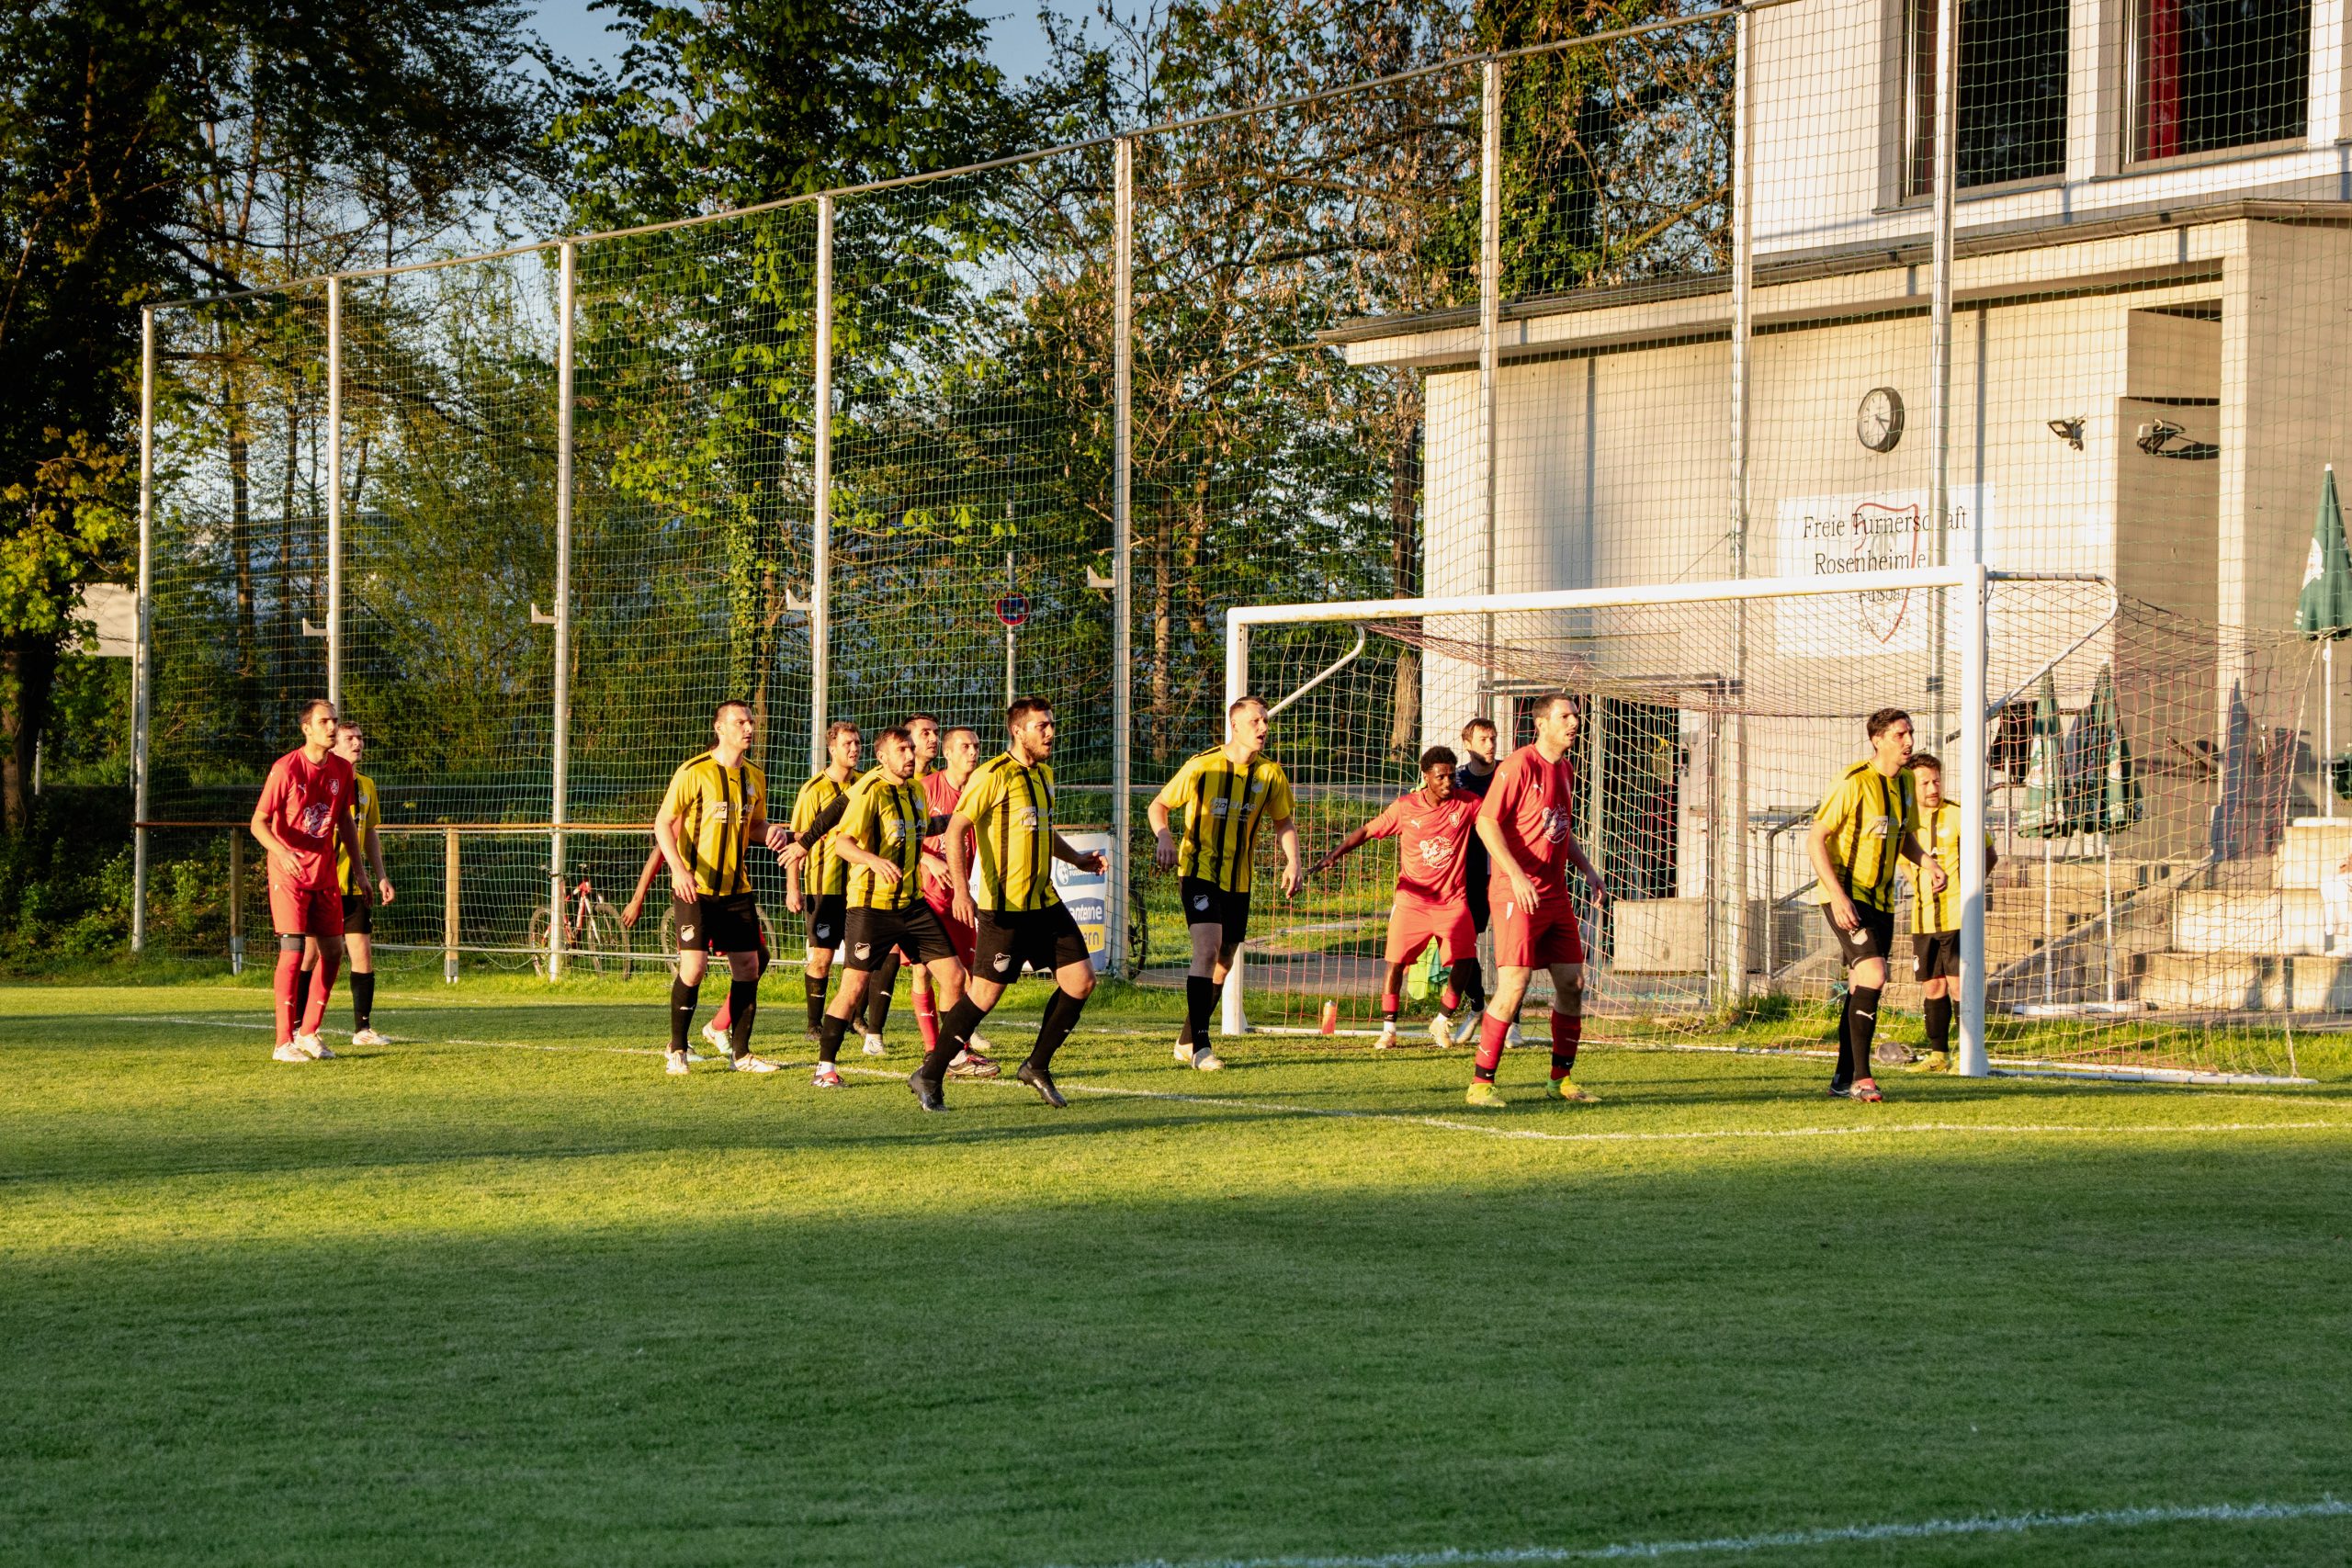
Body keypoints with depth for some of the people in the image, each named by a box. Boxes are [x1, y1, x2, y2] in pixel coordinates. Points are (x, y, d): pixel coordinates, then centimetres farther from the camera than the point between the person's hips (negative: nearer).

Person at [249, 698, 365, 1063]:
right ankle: (285, 1042, -7)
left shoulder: (342, 770, 5)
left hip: (325, 875, 6)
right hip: (289, 875, -6)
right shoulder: (285, 769, -13)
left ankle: (308, 1033, 18)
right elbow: (258, 823, -12)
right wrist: (281, 852, -30)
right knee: (294, 950, -11)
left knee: (332, 950, 5)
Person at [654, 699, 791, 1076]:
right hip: (694, 887, -6)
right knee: (693, 967, -11)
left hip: (737, 887, 6)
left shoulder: (755, 778, 9)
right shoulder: (694, 772, -9)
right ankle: (677, 1052, 3)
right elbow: (663, 824, -8)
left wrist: (771, 832, -2)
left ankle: (741, 1052, 14)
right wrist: (678, 868, -23)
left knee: (748, 966, 3)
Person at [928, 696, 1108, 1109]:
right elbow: (955, 831, -15)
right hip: (1004, 906, -8)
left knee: (1081, 979, 3)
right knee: (985, 993, -7)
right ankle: (928, 1078, 4)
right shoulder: (993, 776, -12)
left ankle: (1037, 1067, 17)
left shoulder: (1043, 774, 14)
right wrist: (961, 888, -25)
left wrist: (1078, 859, 17)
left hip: (1045, 902, 8)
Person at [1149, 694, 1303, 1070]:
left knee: (1224, 961, 11)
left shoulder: (1270, 774, 0)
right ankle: (1201, 1046, -21)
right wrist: (1164, 837, -20)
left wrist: (1292, 863, -2)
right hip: (1198, 871, -5)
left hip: (1238, 880, 5)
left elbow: (1284, 821, 14)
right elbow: (1159, 805, 0)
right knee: (1208, 946, -22)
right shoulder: (1202, 767, -10)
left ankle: (1187, 1041, 28)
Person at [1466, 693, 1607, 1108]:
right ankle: (1481, 1082, -7)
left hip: (1555, 894, 8)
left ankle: (1562, 1078, 20)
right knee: (1514, 985, -13)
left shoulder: (1566, 769, 15)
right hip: (1516, 894, -8)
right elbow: (1486, 822, -15)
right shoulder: (1519, 766, -11)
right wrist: (1516, 874, -24)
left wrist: (1588, 871, 16)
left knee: (1572, 982, 8)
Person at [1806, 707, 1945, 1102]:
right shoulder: (1854, 782, -16)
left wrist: (1928, 864, 1)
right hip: (1846, 895, -8)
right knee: (1873, 975, -21)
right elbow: (1815, 839, -15)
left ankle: (1843, 1078, 19)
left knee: (1863, 987, 10)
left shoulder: (1904, 783, 8)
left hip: (1880, 898, 8)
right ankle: (1860, 1076, -19)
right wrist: (1838, 896, -24)